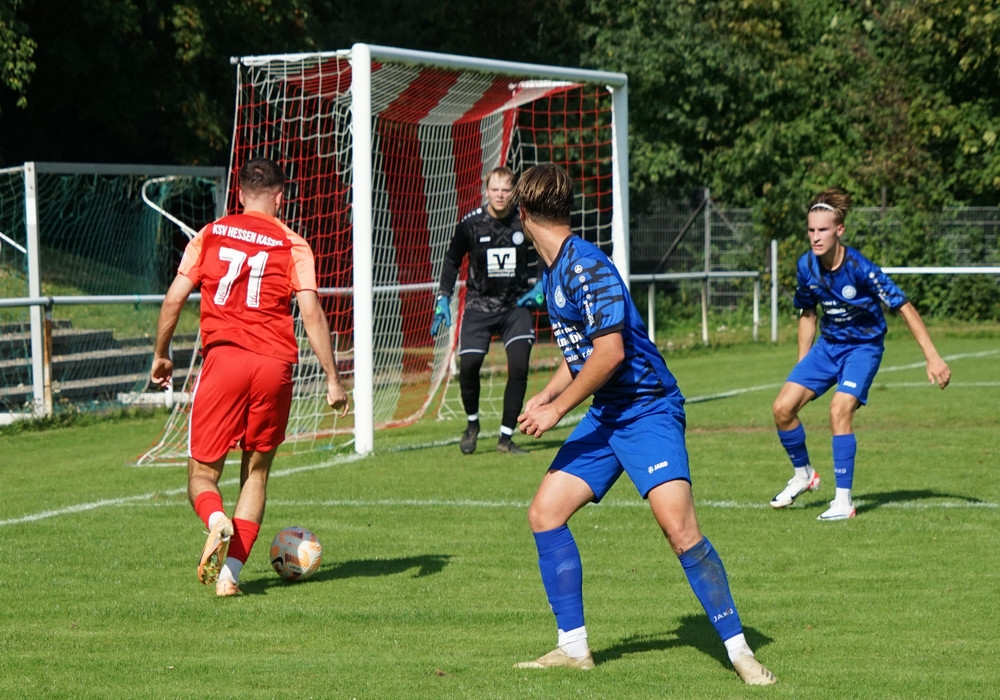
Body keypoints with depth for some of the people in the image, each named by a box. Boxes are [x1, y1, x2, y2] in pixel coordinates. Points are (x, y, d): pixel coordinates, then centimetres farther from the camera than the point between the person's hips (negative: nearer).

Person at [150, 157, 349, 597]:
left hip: (223, 358, 0)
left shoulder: (210, 235, 10)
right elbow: (312, 314, -2)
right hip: (275, 364, 0)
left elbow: (173, 300, 7)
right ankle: (230, 571, 5)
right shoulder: (293, 246, 6)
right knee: (256, 471, 15)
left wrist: (161, 355, 20)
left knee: (202, 473, 7)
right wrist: (333, 380, 1)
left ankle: (216, 520, -27)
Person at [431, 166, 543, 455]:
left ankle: (506, 437, -1)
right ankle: (472, 423, 19)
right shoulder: (470, 224, -8)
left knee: (519, 366, -14)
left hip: (516, 304, 0)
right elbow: (452, 260, 7)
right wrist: (443, 298, 2)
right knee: (468, 366, -11)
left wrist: (540, 288, -3)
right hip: (479, 305, 0)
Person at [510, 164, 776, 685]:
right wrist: (546, 395, 10)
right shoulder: (552, 274, 12)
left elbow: (610, 352, -24)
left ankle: (739, 650, -13)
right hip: (605, 416, 10)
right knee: (544, 511, 2)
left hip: (647, 408, -10)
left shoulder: (586, 267, -17)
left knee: (679, 527, -22)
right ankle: (573, 647, 9)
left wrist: (557, 409, -16)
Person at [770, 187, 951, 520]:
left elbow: (904, 308, -21)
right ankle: (803, 474, 19)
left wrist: (932, 357, -24)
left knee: (840, 409, -26)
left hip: (863, 346, -5)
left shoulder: (860, 268, -25)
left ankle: (843, 500, -17)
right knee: (783, 407, -7)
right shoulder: (807, 266, -9)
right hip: (827, 346, 5)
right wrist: (802, 364, 11)